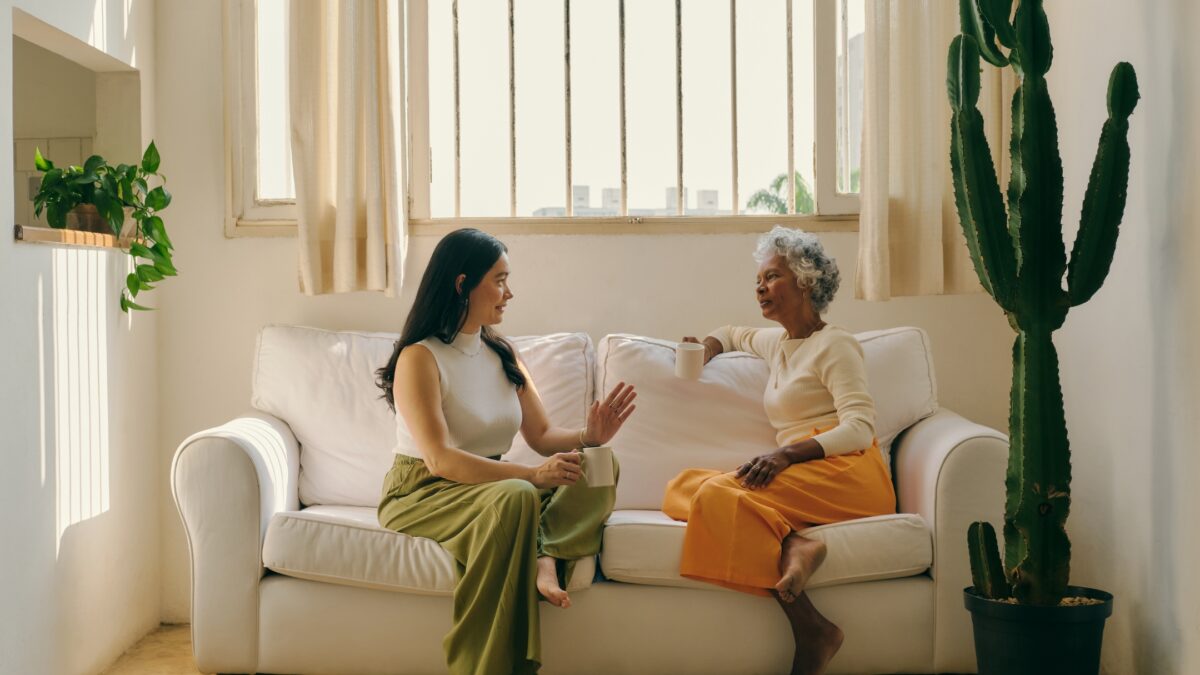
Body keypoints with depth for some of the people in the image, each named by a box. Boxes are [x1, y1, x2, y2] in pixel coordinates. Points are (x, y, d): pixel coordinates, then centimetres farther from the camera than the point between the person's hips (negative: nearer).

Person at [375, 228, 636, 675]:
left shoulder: (503, 355, 12)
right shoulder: (419, 357, -11)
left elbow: (542, 436, 8)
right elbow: (439, 459, -21)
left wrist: (588, 437, -14)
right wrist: (530, 475, -31)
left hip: (491, 486, 7)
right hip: (421, 494, -6)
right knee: (516, 498, -38)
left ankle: (545, 555, -38)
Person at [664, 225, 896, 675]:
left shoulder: (834, 345, 2)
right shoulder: (777, 342, 25)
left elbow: (860, 428, -10)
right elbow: (731, 334, 47)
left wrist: (788, 453, -24)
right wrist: (707, 349, 22)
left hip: (844, 473, -7)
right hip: (800, 476, 7)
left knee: (718, 492, -31)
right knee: (680, 488, -15)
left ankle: (810, 629, -39)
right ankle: (792, 544, -37)